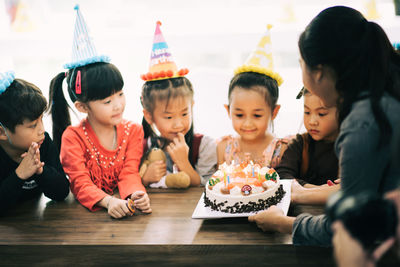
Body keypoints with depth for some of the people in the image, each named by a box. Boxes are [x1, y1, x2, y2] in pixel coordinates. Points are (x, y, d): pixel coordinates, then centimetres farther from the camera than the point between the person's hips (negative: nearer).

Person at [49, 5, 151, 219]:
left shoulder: (133, 131, 3)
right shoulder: (73, 137, -7)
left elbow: (129, 174, -4)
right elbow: (80, 183, -14)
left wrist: (135, 194, -28)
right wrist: (108, 201, -34)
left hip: (123, 206, 2)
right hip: (88, 210, -2)